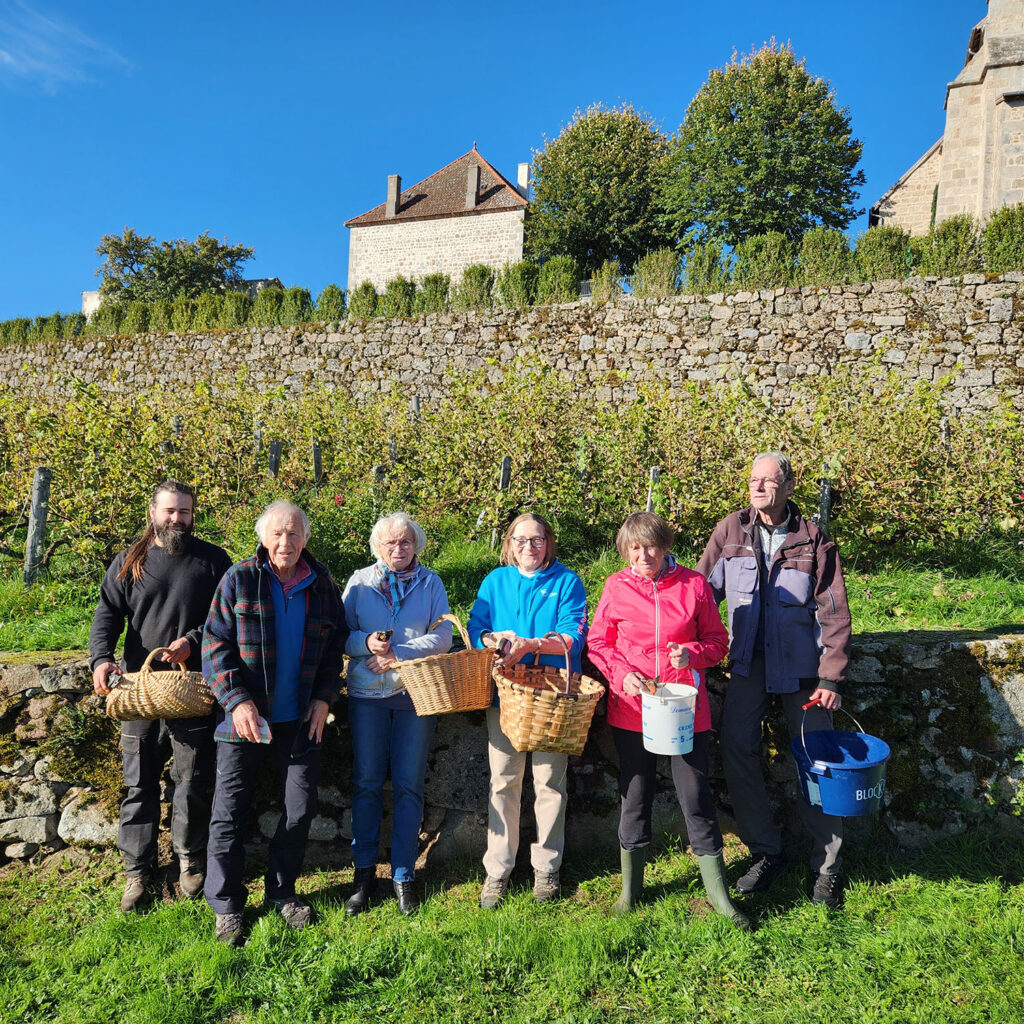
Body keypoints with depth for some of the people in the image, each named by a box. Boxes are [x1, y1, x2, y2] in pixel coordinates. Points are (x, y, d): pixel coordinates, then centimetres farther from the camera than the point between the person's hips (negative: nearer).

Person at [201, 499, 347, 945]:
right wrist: (237, 701, -14)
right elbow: (215, 645, -6)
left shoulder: (322, 585, 4)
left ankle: (282, 890, 30)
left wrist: (324, 696, 1)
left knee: (300, 808, 10)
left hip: (301, 719, 3)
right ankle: (226, 904, 23)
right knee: (229, 812, 5)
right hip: (244, 716, -2)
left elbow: (335, 645, 12)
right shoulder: (239, 579, -5)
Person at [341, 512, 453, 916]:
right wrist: (366, 642, -15)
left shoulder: (431, 583, 7)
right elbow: (341, 634, 5)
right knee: (366, 783, 4)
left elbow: (442, 638, -2)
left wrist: (398, 654, -13)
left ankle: (403, 875, 17)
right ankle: (364, 873, 19)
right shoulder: (360, 581, 8)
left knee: (409, 786, 4)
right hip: (367, 693, 1)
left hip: (416, 692, 0)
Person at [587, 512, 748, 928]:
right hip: (631, 708, 1)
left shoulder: (693, 584, -3)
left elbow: (718, 640, 6)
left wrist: (691, 654, -14)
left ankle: (717, 890, 24)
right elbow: (598, 642, 5)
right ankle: (630, 886, 32)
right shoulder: (616, 587, -2)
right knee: (634, 795, 13)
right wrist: (621, 673, -11)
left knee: (696, 795, 5)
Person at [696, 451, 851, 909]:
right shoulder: (730, 531, -1)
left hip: (802, 666, -1)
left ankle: (826, 865, 21)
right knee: (737, 750, -4)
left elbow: (833, 613, -3)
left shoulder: (813, 541, -5)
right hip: (748, 662, 2)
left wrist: (831, 678, -8)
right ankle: (766, 852, 16)